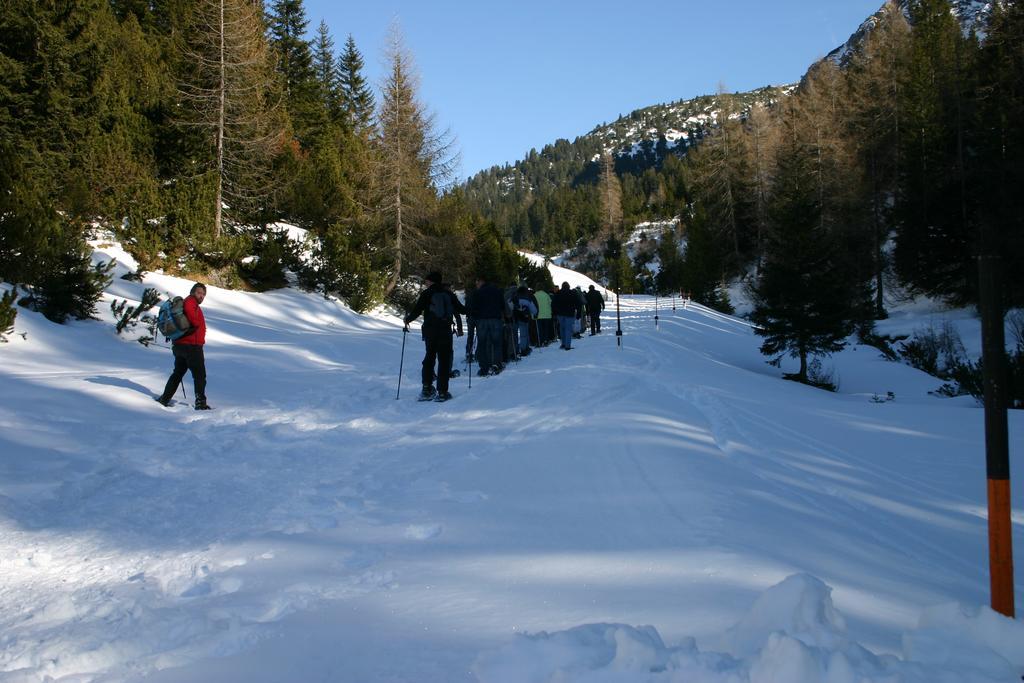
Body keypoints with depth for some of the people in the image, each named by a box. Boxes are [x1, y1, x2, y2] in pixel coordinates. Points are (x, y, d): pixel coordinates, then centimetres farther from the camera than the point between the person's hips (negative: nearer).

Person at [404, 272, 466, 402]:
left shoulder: (426, 294, 0)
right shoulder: (449, 293, 7)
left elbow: (417, 310, -4)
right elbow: (460, 309, 10)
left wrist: (407, 320, 14)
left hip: (430, 331, 0)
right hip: (446, 331, 1)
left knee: (429, 357, 14)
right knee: (444, 360, 2)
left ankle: (427, 388, 7)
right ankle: (442, 392, -3)